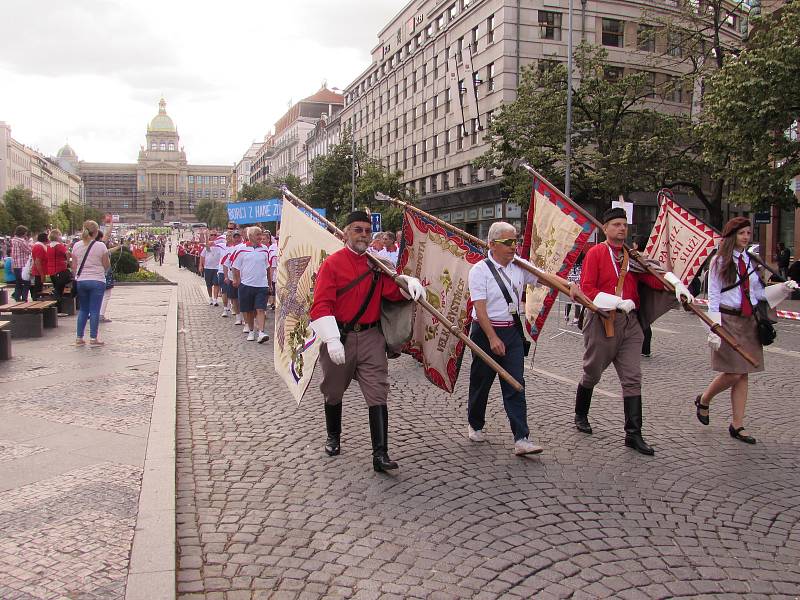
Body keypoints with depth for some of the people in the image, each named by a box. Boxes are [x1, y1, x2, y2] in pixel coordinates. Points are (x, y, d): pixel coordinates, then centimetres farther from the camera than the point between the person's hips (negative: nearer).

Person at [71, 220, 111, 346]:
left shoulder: (76, 246, 3)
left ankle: (79, 338, 14)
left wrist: (78, 276, 19)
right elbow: (106, 265, -4)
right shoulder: (101, 246, -8)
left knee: (83, 309, 14)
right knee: (94, 310, 0)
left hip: (81, 280, 4)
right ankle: (93, 338, 2)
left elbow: (74, 266, 7)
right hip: (97, 281, -4)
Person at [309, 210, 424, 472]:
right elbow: (321, 305, -14)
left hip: (370, 338, 3)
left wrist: (410, 283, -21)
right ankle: (333, 438, 41)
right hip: (339, 338, -2)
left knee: (378, 396, -5)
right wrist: (331, 339, -24)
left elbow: (393, 291, 1)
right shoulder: (332, 263, -7)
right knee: (333, 393, 16)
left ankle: (380, 454, -3)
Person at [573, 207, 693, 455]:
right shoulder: (595, 253, -5)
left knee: (633, 378, 0)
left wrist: (676, 284, -18)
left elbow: (651, 276, 1)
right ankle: (580, 415, 35)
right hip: (602, 321, -5)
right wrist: (618, 302, -19)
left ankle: (633, 434, 4)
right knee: (592, 374, 11)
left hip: (630, 323, 5)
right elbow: (587, 289, -12)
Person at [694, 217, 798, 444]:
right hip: (728, 320, -5)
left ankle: (737, 425, 13)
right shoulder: (719, 261, -4)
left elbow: (759, 293, 13)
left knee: (743, 375, 6)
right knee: (733, 373, -9)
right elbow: (713, 296, -7)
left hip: (749, 321, 5)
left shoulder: (752, 260, 11)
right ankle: (703, 400, 19)